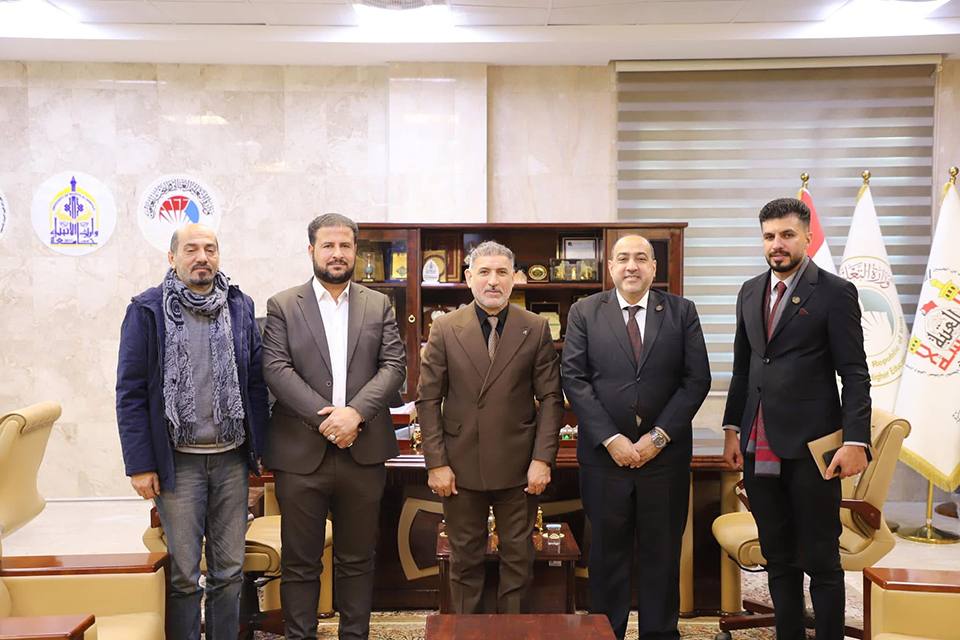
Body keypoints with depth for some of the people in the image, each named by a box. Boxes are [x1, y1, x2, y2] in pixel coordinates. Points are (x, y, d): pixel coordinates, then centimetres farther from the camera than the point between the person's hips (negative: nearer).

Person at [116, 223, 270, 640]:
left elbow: (256, 383, 8)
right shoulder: (147, 310, -2)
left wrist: (259, 448, 3)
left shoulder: (240, 308, 7)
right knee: (183, 573, 6)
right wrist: (139, 464, -8)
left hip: (231, 457, 3)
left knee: (230, 569, 10)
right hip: (178, 460, -3)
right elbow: (130, 392, -3)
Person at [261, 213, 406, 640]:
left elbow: (394, 365, 1)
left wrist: (355, 413, -14)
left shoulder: (379, 306, 10)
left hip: (363, 451, 2)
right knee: (299, 563, 8)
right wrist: (324, 417, -16)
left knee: (357, 560, 13)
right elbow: (276, 368, -6)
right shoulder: (282, 306, 4)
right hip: (301, 454, -2)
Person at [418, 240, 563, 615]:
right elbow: (428, 400, 0)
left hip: (519, 468, 0)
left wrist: (542, 458, -7)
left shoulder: (536, 328, 1)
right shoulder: (445, 329, 0)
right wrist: (436, 463, -6)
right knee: (465, 560, 12)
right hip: (461, 466, 0)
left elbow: (550, 397, 1)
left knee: (518, 559, 11)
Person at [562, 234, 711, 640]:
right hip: (604, 455, 0)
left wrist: (658, 437, -9)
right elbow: (575, 381, -4)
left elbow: (697, 380, -1)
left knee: (661, 553, 11)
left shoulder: (681, 312, 4)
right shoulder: (584, 313, 2)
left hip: (665, 454, 1)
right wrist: (611, 439, -11)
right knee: (607, 550, 10)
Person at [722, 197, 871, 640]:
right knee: (778, 558, 15)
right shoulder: (750, 292, 12)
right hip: (759, 448, 5)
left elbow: (855, 374, -8)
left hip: (811, 446, -5)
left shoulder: (835, 292, -5)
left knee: (821, 561, 5)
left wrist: (855, 441, -16)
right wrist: (732, 428, 10)